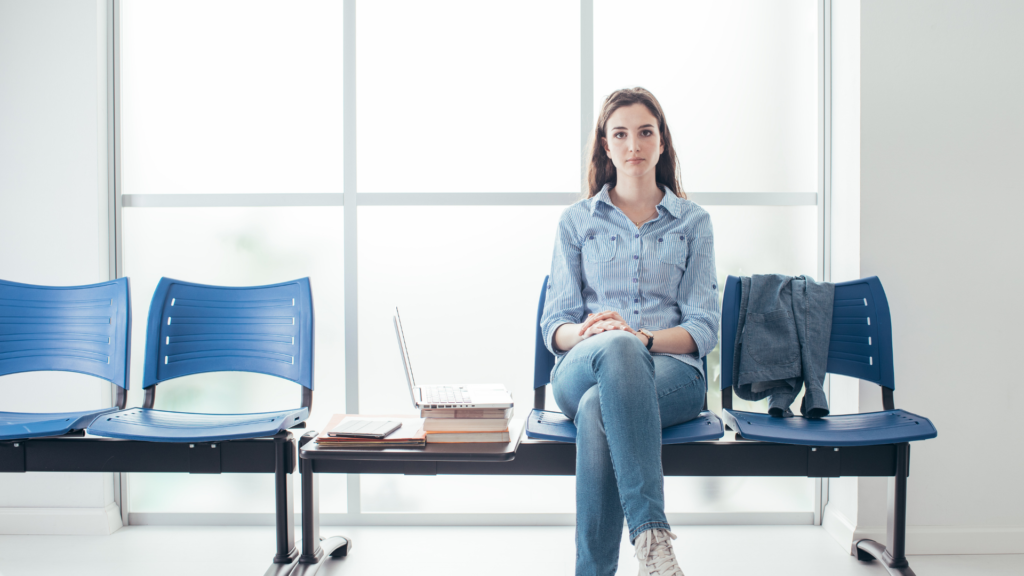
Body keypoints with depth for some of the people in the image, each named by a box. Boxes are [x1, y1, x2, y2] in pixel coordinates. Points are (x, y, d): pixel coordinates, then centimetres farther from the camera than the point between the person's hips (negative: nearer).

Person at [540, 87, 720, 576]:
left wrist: (642, 337, -17)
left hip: (671, 372, 0)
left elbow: (703, 328, 5)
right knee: (616, 348, -41)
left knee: (597, 411, -39)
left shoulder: (693, 221, 15)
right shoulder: (576, 220, 16)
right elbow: (554, 324, 9)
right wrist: (586, 332, -17)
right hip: (582, 369, 1)